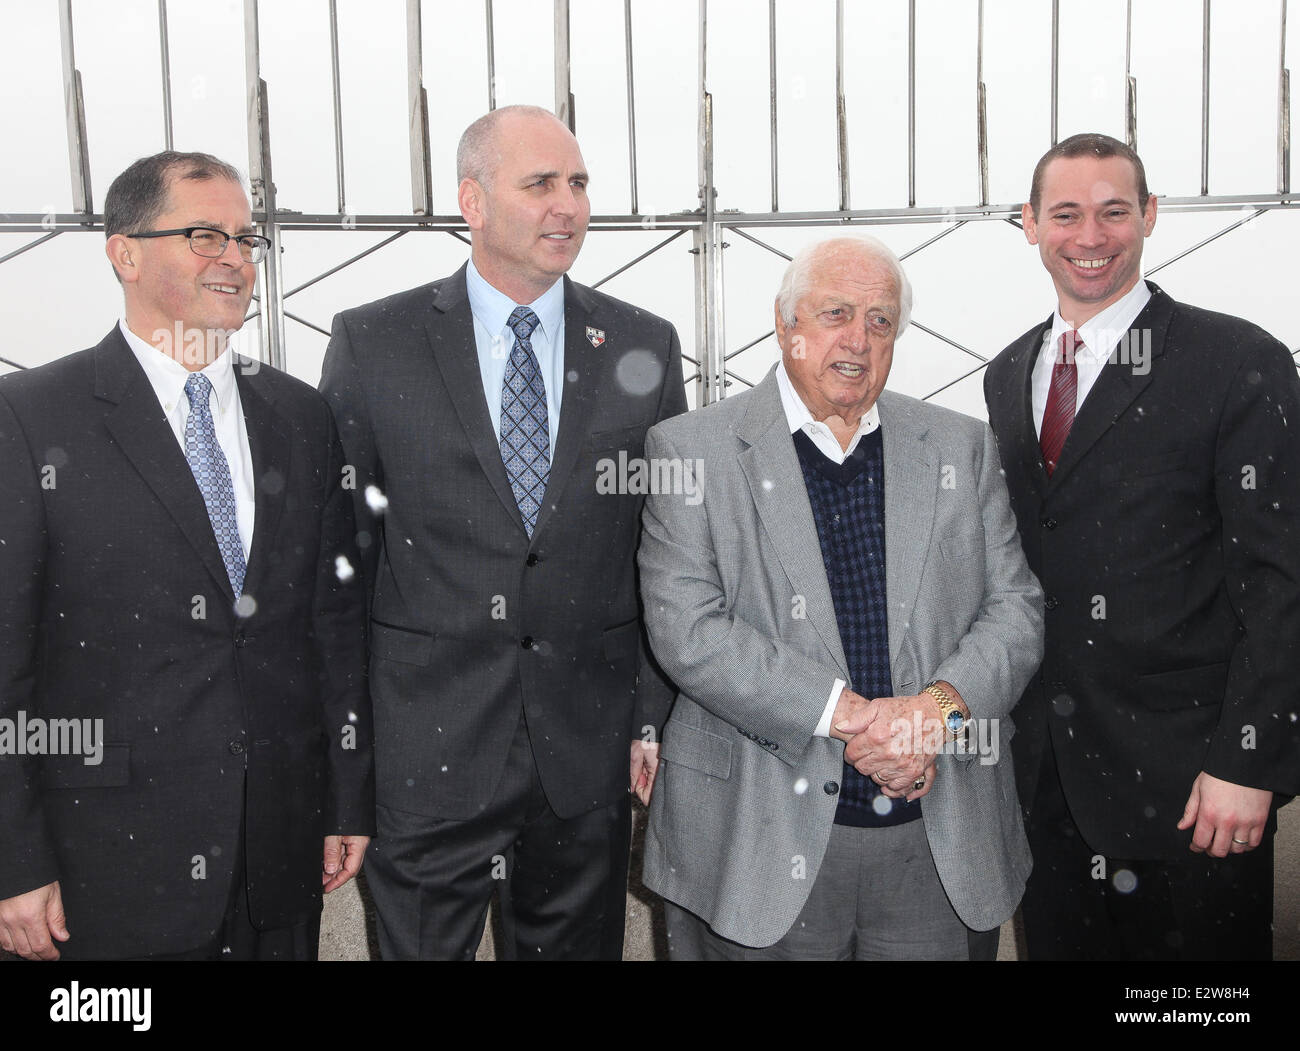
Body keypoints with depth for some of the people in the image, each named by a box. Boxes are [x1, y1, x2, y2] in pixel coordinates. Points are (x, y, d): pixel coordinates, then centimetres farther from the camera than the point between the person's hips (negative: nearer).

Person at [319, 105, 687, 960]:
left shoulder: (643, 346, 3)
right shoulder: (373, 345, -2)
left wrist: (655, 718, 2)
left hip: (588, 758, 2)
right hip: (426, 754, -1)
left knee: (578, 945, 17)